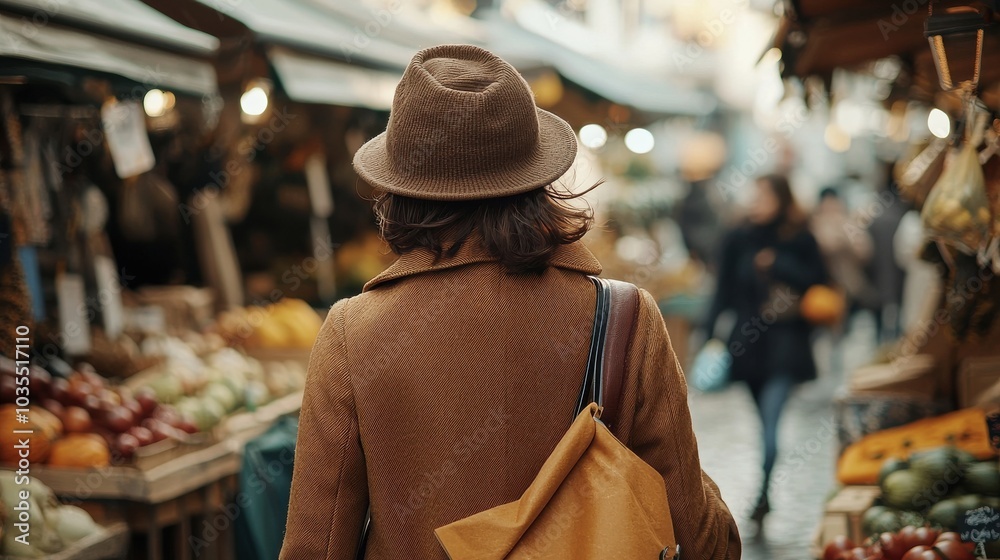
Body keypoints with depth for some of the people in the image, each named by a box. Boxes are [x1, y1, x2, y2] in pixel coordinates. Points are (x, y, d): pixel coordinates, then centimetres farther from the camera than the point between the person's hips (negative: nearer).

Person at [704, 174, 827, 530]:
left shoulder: (800, 240, 1)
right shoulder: (738, 240, 5)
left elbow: (816, 283, -6)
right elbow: (724, 291, 6)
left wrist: (777, 263, -12)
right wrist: (714, 335, 0)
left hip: (785, 344, -3)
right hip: (747, 343, 3)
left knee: (771, 415, -17)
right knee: (766, 421, 10)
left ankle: (763, 493, -17)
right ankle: (767, 493, 21)